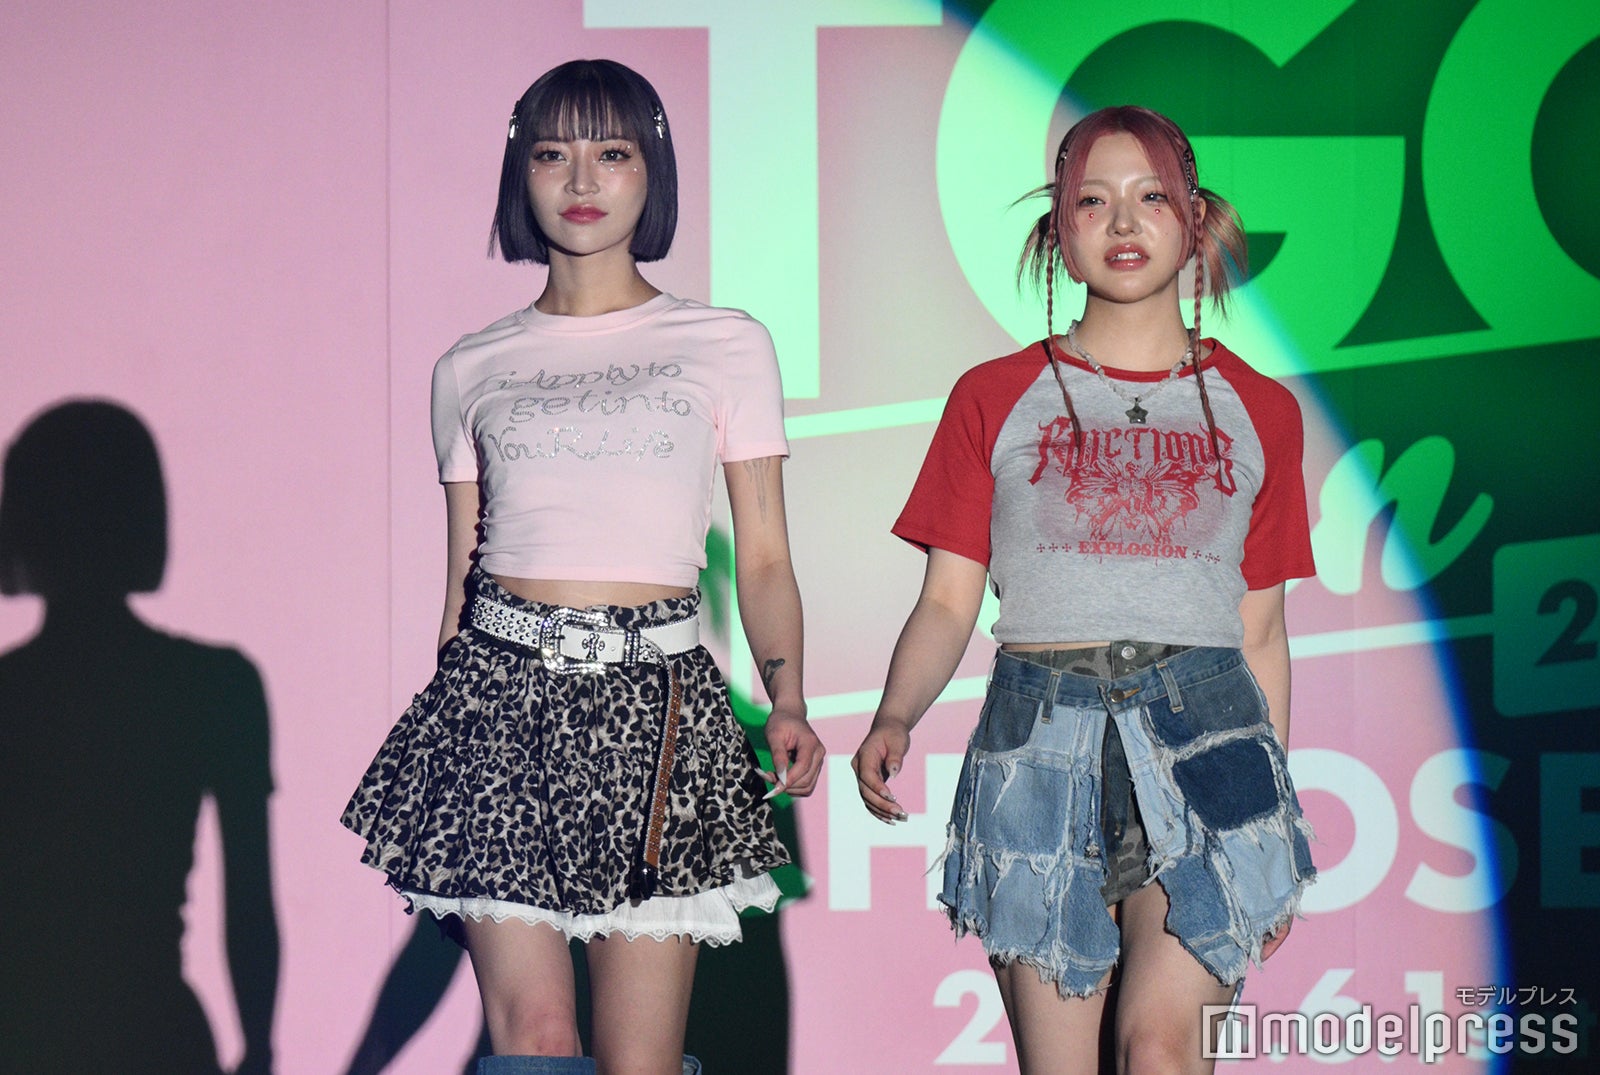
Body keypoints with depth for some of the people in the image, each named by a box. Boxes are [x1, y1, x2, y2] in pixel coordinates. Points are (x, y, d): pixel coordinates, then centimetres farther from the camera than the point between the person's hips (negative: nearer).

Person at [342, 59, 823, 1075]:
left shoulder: (727, 345, 8)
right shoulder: (473, 370, 12)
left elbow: (764, 558, 6)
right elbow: (461, 573, 16)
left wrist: (788, 704, -9)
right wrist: (450, 712, 12)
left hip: (652, 694, -1)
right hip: (501, 688, 1)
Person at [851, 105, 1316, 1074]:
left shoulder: (1261, 410, 14)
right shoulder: (996, 399, 11)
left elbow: (1260, 631, 14)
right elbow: (948, 604, 6)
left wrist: (1277, 813, 12)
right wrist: (895, 719, -14)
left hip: (1203, 731, 0)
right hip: (1042, 736, 0)